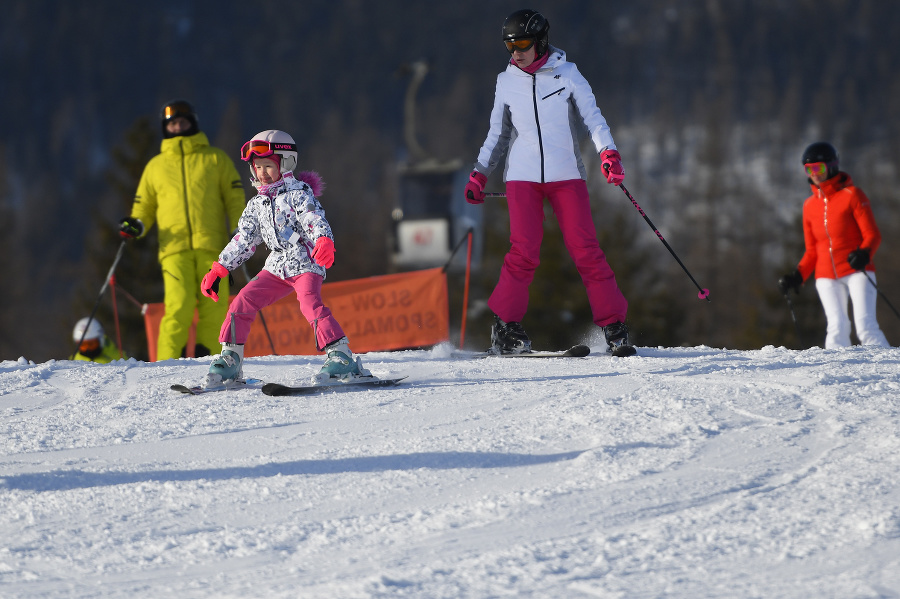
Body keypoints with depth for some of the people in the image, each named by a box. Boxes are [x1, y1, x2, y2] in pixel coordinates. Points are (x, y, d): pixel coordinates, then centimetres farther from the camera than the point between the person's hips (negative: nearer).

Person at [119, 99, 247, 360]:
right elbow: (144, 208, 24)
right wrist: (135, 225, 1)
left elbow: (235, 200, 13)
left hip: (211, 245, 0)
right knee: (179, 307, -17)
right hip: (175, 249, 0)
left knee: (213, 309, -9)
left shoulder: (215, 159, 15)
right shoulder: (155, 166, 20)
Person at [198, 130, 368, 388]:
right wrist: (218, 270, 20)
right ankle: (230, 359, 4)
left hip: (306, 263, -6)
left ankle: (341, 356, -31)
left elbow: (316, 220, -20)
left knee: (309, 302, -29)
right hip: (277, 266, 7)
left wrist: (324, 241, -42)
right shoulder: (256, 204, 15)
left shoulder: (298, 194, -5)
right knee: (244, 301, -5)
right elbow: (243, 240, 22)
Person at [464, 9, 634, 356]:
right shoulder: (506, 81, 8)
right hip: (522, 177, 1)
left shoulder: (567, 74, 1)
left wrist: (608, 153, -17)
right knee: (524, 252, -14)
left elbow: (592, 116, -2)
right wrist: (479, 175, 12)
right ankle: (505, 325, -1)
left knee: (586, 252, -8)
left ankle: (614, 326, -2)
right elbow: (498, 134, 17)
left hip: (566, 175, -1)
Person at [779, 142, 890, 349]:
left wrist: (864, 254, -25)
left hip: (856, 270, -4)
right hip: (827, 276, 4)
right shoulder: (810, 205, 14)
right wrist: (797, 276, 7)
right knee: (836, 328, -13)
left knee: (865, 326, -16)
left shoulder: (851, 195, 0)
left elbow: (872, 235, -5)